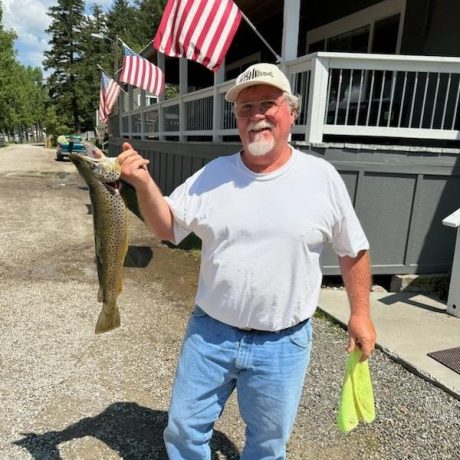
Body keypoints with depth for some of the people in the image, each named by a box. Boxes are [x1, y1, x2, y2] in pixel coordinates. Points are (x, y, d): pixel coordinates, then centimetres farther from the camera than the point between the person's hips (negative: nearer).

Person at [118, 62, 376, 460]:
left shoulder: (321, 177, -8)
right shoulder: (213, 174, -4)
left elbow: (353, 251, 1)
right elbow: (166, 228, -1)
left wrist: (360, 314, 3)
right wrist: (144, 184, -18)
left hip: (283, 344, -1)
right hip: (209, 333, 2)